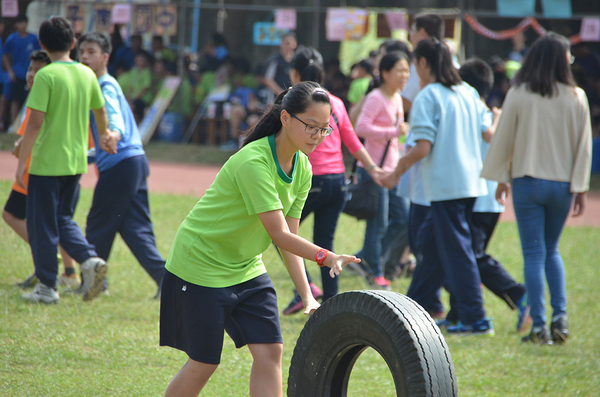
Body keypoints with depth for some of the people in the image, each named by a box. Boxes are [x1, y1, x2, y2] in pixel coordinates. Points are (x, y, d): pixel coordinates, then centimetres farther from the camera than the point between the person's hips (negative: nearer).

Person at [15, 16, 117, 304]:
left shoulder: (46, 76, -14)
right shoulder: (87, 74, 5)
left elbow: (35, 121, -18)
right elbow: (100, 111, 20)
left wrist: (21, 162, -14)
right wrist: (105, 137, 40)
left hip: (47, 162, -6)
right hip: (76, 161, 6)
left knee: (42, 225, 5)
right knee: (63, 219, 19)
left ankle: (47, 287, 9)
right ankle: (90, 260, -3)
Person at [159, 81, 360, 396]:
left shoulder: (302, 168, -2)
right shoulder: (253, 162, -28)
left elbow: (289, 238, 1)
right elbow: (279, 235, -31)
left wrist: (307, 296, -7)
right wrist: (326, 257, -43)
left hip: (246, 268, 8)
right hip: (200, 265, -8)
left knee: (270, 351, -5)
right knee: (204, 363, -2)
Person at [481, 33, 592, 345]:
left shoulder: (518, 95, -6)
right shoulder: (576, 97, -3)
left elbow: (503, 138, 1)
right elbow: (584, 145, 0)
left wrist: (501, 178, 13)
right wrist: (580, 188, 6)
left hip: (527, 182, -2)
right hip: (562, 184, 2)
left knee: (534, 254, 2)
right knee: (552, 251, 18)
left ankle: (539, 326, -4)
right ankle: (560, 317, 4)